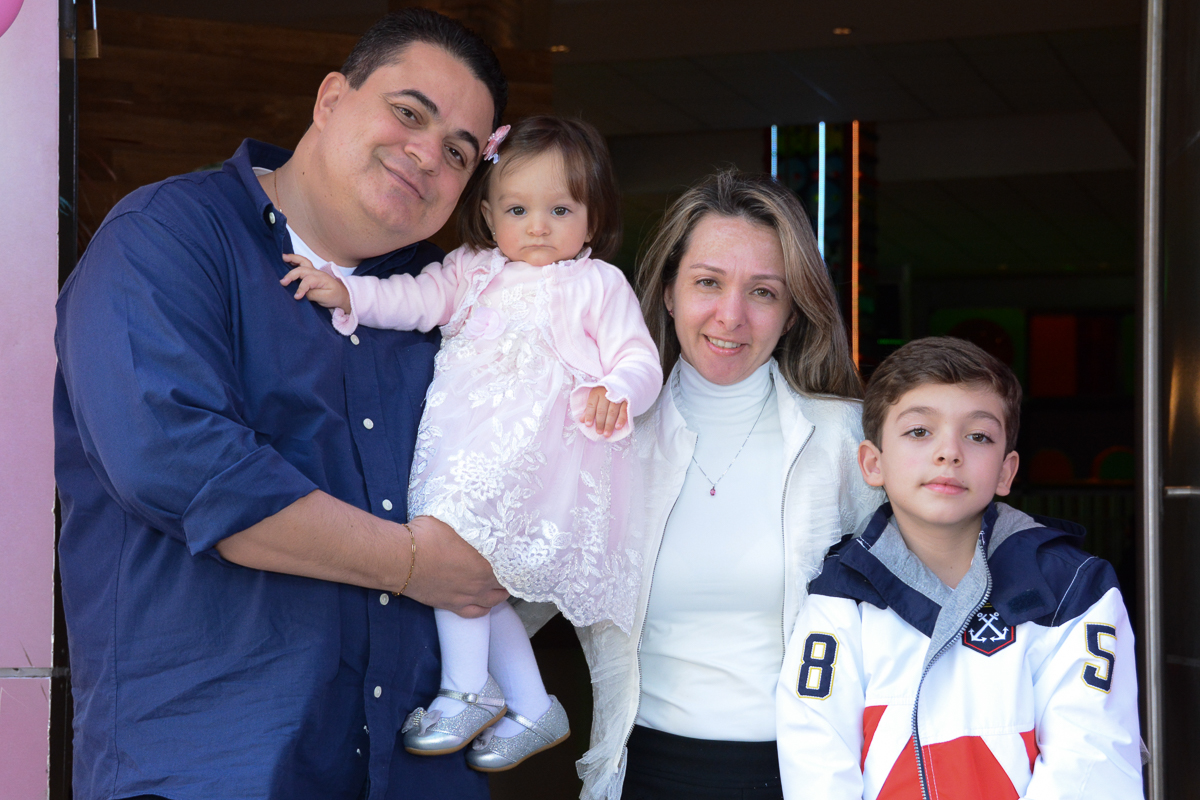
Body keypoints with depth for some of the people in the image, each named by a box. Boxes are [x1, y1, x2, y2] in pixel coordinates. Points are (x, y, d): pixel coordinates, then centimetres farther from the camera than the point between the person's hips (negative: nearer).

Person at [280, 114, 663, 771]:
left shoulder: (597, 285, 8)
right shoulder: (474, 272, 19)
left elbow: (639, 359, 3)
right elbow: (419, 298, 7)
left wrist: (615, 394, -19)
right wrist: (347, 293, -9)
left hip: (538, 450, -6)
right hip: (468, 445, 6)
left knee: (452, 534, -23)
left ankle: (465, 691, -10)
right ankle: (534, 710, 20)